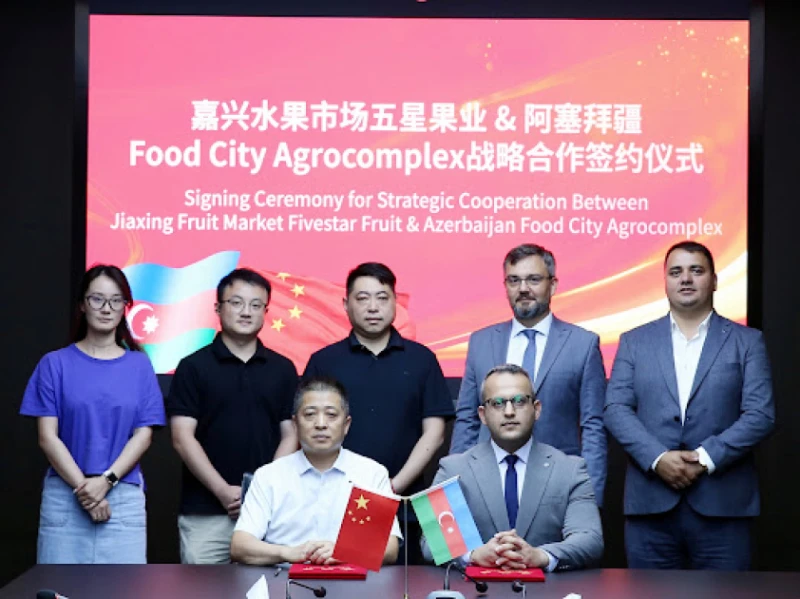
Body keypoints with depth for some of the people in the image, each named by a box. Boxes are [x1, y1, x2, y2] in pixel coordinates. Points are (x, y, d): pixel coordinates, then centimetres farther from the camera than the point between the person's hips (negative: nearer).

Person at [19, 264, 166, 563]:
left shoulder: (139, 365, 8)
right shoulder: (56, 363, 5)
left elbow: (143, 435, 3)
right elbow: (47, 437, -1)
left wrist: (106, 481, -11)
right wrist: (83, 488, -11)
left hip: (125, 499, 1)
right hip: (64, 497, -1)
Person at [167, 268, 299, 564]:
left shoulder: (282, 369, 10)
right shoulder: (193, 367, 3)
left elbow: (290, 435, 8)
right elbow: (182, 438, -3)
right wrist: (223, 490, -11)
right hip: (204, 511, -2)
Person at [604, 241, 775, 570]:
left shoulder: (747, 341, 7)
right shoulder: (635, 342, 11)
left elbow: (760, 414, -2)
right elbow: (616, 409, 2)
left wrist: (706, 457, -13)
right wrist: (657, 458, -13)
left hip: (722, 505, -1)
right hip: (650, 503, 1)